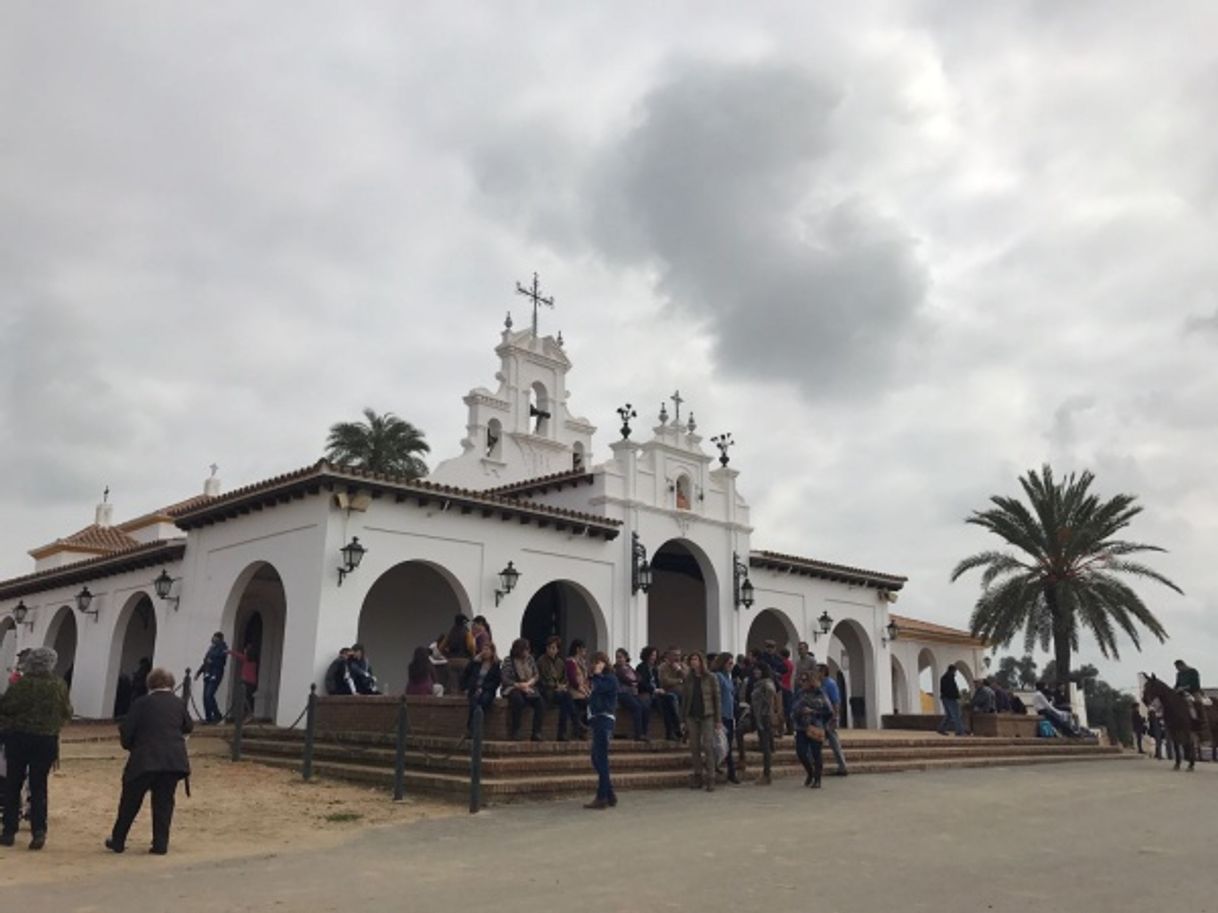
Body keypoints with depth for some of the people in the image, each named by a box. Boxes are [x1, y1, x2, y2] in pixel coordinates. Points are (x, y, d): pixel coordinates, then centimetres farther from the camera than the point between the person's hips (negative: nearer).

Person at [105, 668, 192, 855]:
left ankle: (118, 841, 23)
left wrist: (130, 746, 17)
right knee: (164, 802, 9)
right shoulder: (179, 703, 7)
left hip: (145, 759, -2)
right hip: (174, 760, 2)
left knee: (130, 801, 14)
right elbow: (188, 727, 19)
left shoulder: (142, 703, -1)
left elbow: (126, 731, -2)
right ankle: (160, 844, 8)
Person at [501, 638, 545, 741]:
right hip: (513, 688, -4)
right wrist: (519, 685, -20)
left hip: (528, 688, 4)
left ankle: (536, 733, -18)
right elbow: (505, 679, -11)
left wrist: (528, 683, -12)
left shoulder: (530, 659, 9)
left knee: (540, 703, -23)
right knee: (518, 700, -38)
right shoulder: (508, 660, -5)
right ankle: (515, 732, -25)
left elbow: (536, 676, 8)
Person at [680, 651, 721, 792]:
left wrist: (718, 720, -6)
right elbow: (684, 699, 11)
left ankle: (710, 779, -5)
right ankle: (698, 776, 13)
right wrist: (683, 718, 6)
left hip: (707, 716, -3)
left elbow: (717, 699, -2)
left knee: (708, 746, -8)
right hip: (692, 716, 4)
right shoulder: (688, 679, 8)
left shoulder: (711, 678, -2)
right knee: (694, 747, 5)